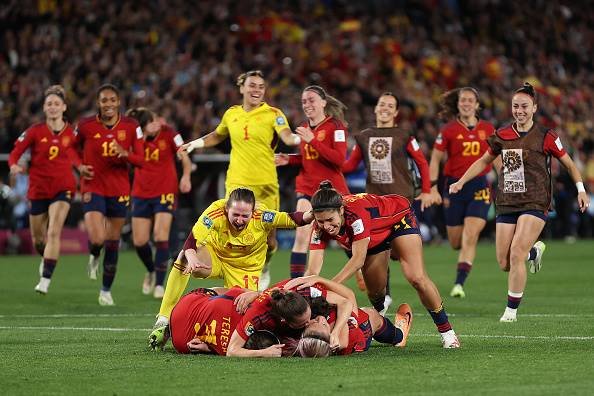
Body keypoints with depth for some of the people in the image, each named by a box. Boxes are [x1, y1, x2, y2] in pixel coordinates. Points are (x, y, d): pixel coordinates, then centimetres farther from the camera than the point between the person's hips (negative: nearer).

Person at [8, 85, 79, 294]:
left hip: (62, 188, -1)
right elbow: (15, 153, -5)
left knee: (54, 232, -19)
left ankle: (45, 280, -19)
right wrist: (14, 165, -25)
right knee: (37, 238, 13)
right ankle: (46, 258, 48)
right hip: (38, 189, 1)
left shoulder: (71, 132, -3)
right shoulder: (35, 131, -6)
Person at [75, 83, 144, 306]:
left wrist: (125, 154, -23)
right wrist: (80, 166, -3)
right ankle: (94, 256, 20)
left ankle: (106, 290, 24)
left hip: (119, 190, 2)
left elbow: (141, 160, -2)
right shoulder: (85, 125, -4)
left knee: (113, 242, 7)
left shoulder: (131, 127, -2)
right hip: (93, 188, -2)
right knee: (96, 239, -19)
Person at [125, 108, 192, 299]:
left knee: (161, 236, -15)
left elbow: (184, 156, -7)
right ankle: (152, 271, 32)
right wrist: (142, 137, -32)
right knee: (139, 241, 2)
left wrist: (186, 177, -23)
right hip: (141, 194, 3)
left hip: (165, 193, -3)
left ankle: (159, 284, -8)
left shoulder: (168, 133, -11)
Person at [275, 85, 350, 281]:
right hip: (308, 189, 4)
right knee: (302, 236, -11)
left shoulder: (336, 126, -8)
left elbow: (339, 158, -20)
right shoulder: (305, 128, 10)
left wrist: (312, 140, -25)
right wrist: (289, 159, 3)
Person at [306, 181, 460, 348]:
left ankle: (446, 331, -4)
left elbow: (358, 259, -42)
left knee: (417, 278, -20)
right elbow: (313, 270, -31)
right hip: (375, 236, 5)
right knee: (374, 292, 2)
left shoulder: (356, 211, -43)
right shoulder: (320, 228, -28)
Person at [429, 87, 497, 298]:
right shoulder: (449, 130, -1)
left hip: (479, 187, 0)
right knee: (456, 242, 6)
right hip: (454, 186, 0)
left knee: (470, 237, -15)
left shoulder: (488, 129, 4)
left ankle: (459, 283, -14)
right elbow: (435, 160, 3)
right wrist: (433, 188, -6)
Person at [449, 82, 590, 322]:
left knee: (516, 255, -18)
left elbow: (568, 163, 7)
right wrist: (461, 182, 15)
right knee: (504, 264, 2)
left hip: (535, 204, -4)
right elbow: (484, 161, 21)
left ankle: (512, 310, -6)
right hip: (506, 204, 4)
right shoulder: (502, 136, 6)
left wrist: (581, 189, -3)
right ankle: (535, 251, 36)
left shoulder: (545, 137, -4)